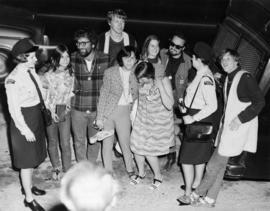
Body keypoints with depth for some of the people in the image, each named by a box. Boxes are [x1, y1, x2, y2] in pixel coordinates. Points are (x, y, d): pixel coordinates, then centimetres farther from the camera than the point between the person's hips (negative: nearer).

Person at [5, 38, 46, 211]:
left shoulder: (31, 70, 1)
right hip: (24, 120, -8)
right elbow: (14, 109, -20)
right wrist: (25, 130, -17)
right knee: (27, 160, 4)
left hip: (37, 117, 8)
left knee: (34, 155, 22)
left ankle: (28, 185, 43)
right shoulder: (13, 79, -23)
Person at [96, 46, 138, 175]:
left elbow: (136, 95, 10)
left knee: (125, 144, 6)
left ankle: (130, 170, 27)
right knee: (107, 143, 6)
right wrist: (99, 117, -7)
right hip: (108, 111, -1)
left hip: (124, 112, 1)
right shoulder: (110, 72, -8)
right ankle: (108, 172, 23)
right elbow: (103, 95, -5)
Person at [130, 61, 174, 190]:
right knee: (136, 147, 6)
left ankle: (158, 176, 25)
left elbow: (169, 105, -30)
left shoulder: (163, 80, -23)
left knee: (149, 152, -4)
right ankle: (141, 173, 35)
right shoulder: (141, 82, -10)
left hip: (159, 121, -5)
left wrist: (160, 87, -35)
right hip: (142, 118, 5)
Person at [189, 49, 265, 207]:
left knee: (215, 164, -2)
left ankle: (198, 193, 15)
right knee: (220, 164, 12)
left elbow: (259, 102, -14)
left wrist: (240, 118, -18)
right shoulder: (228, 79, 13)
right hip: (227, 126, 8)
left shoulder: (245, 77, -12)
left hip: (237, 128, -8)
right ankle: (210, 199, 22)